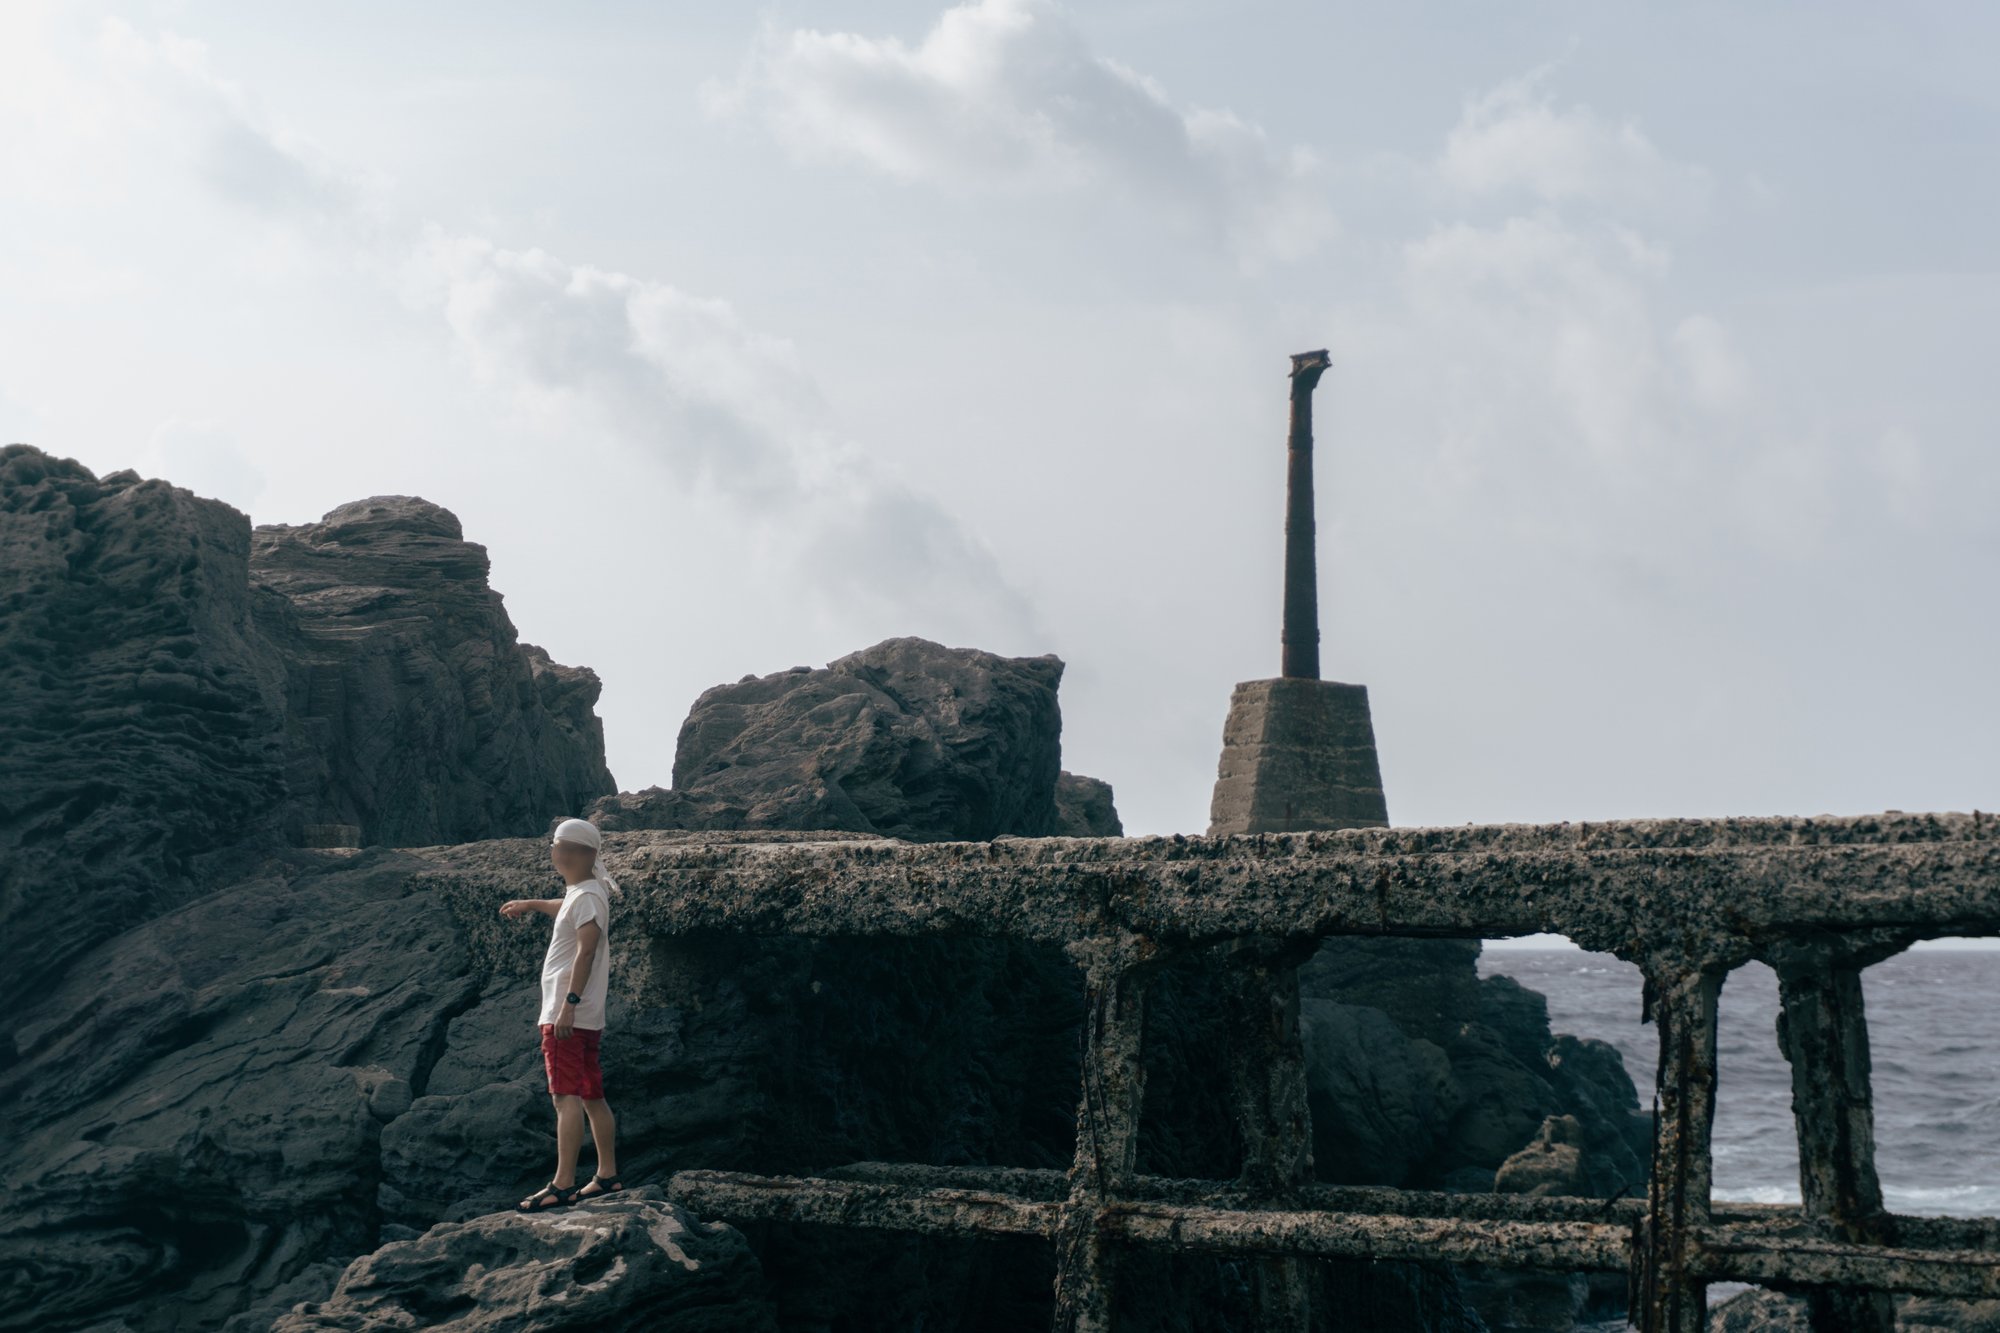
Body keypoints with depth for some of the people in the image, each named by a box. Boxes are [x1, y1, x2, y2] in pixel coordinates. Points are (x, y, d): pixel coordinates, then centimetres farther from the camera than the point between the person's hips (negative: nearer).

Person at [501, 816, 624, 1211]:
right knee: (593, 1097, 14)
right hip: (587, 1017, 11)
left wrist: (570, 1003, -29)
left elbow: (587, 949, -25)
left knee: (567, 1097, -14)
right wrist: (531, 904, 52)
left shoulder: (587, 897, -14)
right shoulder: (586, 892, 16)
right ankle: (608, 1175, 20)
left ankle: (563, 1185, -18)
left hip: (568, 1017, -11)